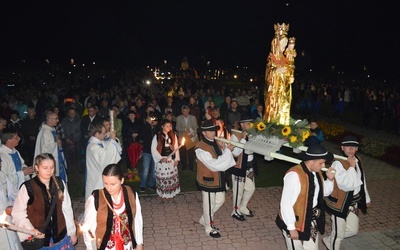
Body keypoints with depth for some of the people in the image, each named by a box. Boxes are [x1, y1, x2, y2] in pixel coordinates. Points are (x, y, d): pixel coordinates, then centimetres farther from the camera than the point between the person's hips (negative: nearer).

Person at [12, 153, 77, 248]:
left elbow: (67, 209, 2)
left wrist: (72, 232, 7)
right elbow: (18, 214, -8)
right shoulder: (27, 187, -13)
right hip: (38, 238, -2)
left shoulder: (60, 183, -5)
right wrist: (31, 230, -22)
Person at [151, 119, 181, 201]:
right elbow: (153, 149, -7)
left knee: (171, 177, 8)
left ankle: (169, 194, 22)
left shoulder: (173, 135, 2)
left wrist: (177, 159, 3)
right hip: (161, 160, -3)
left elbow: (176, 147, 8)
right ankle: (161, 194, 21)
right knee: (161, 177, 3)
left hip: (171, 160, 3)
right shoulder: (157, 136, -9)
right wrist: (160, 158, -14)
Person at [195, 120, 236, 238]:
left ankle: (204, 219, 42)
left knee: (220, 201, 22)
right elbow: (214, 165, -32)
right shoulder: (201, 149, -25)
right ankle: (209, 228, 32)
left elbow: (222, 160, 3)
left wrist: (224, 148, -16)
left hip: (219, 179, 8)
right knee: (209, 205, 10)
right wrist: (227, 150, -31)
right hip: (208, 181, -8)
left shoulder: (216, 143, 1)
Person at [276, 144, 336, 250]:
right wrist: (291, 228, -20)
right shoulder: (294, 175, -26)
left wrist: (330, 179, -3)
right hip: (295, 223, -7)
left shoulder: (316, 172, 0)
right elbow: (286, 204, -24)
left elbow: (324, 192, 15)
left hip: (312, 222, 7)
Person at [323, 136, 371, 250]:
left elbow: (362, 181, 15)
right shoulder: (338, 164, -24)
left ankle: (329, 240, 40)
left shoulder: (358, 160, 2)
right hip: (340, 203, -8)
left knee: (353, 230, 19)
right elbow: (347, 185, -32)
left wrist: (366, 198, 22)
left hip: (354, 202, 8)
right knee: (339, 234, 7)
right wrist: (351, 166, -27)